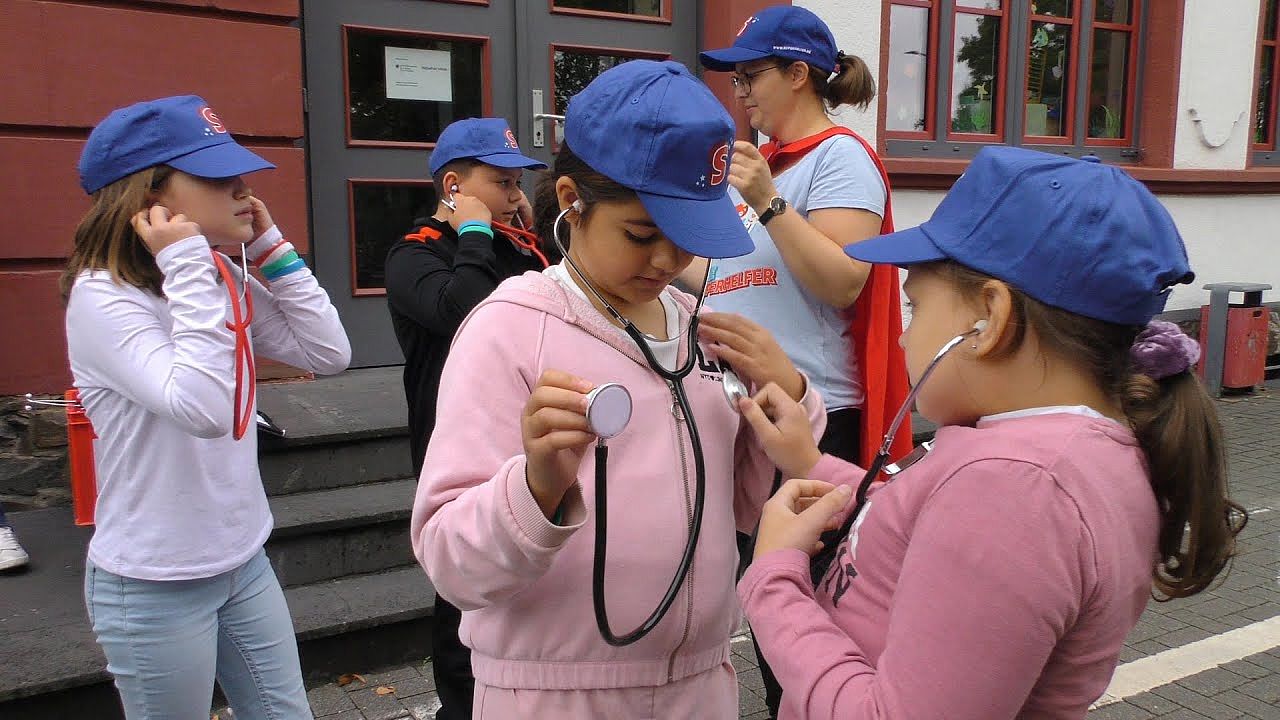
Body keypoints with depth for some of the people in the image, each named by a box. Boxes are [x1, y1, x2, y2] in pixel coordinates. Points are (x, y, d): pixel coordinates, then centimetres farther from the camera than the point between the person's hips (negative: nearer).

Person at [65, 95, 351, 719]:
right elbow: (203, 409, -33)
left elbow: (329, 354, -3)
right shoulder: (101, 297, -20)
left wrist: (271, 249, -6)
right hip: (154, 586, -7)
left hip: (246, 563, 7)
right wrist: (186, 267, -28)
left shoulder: (227, 281, 1)